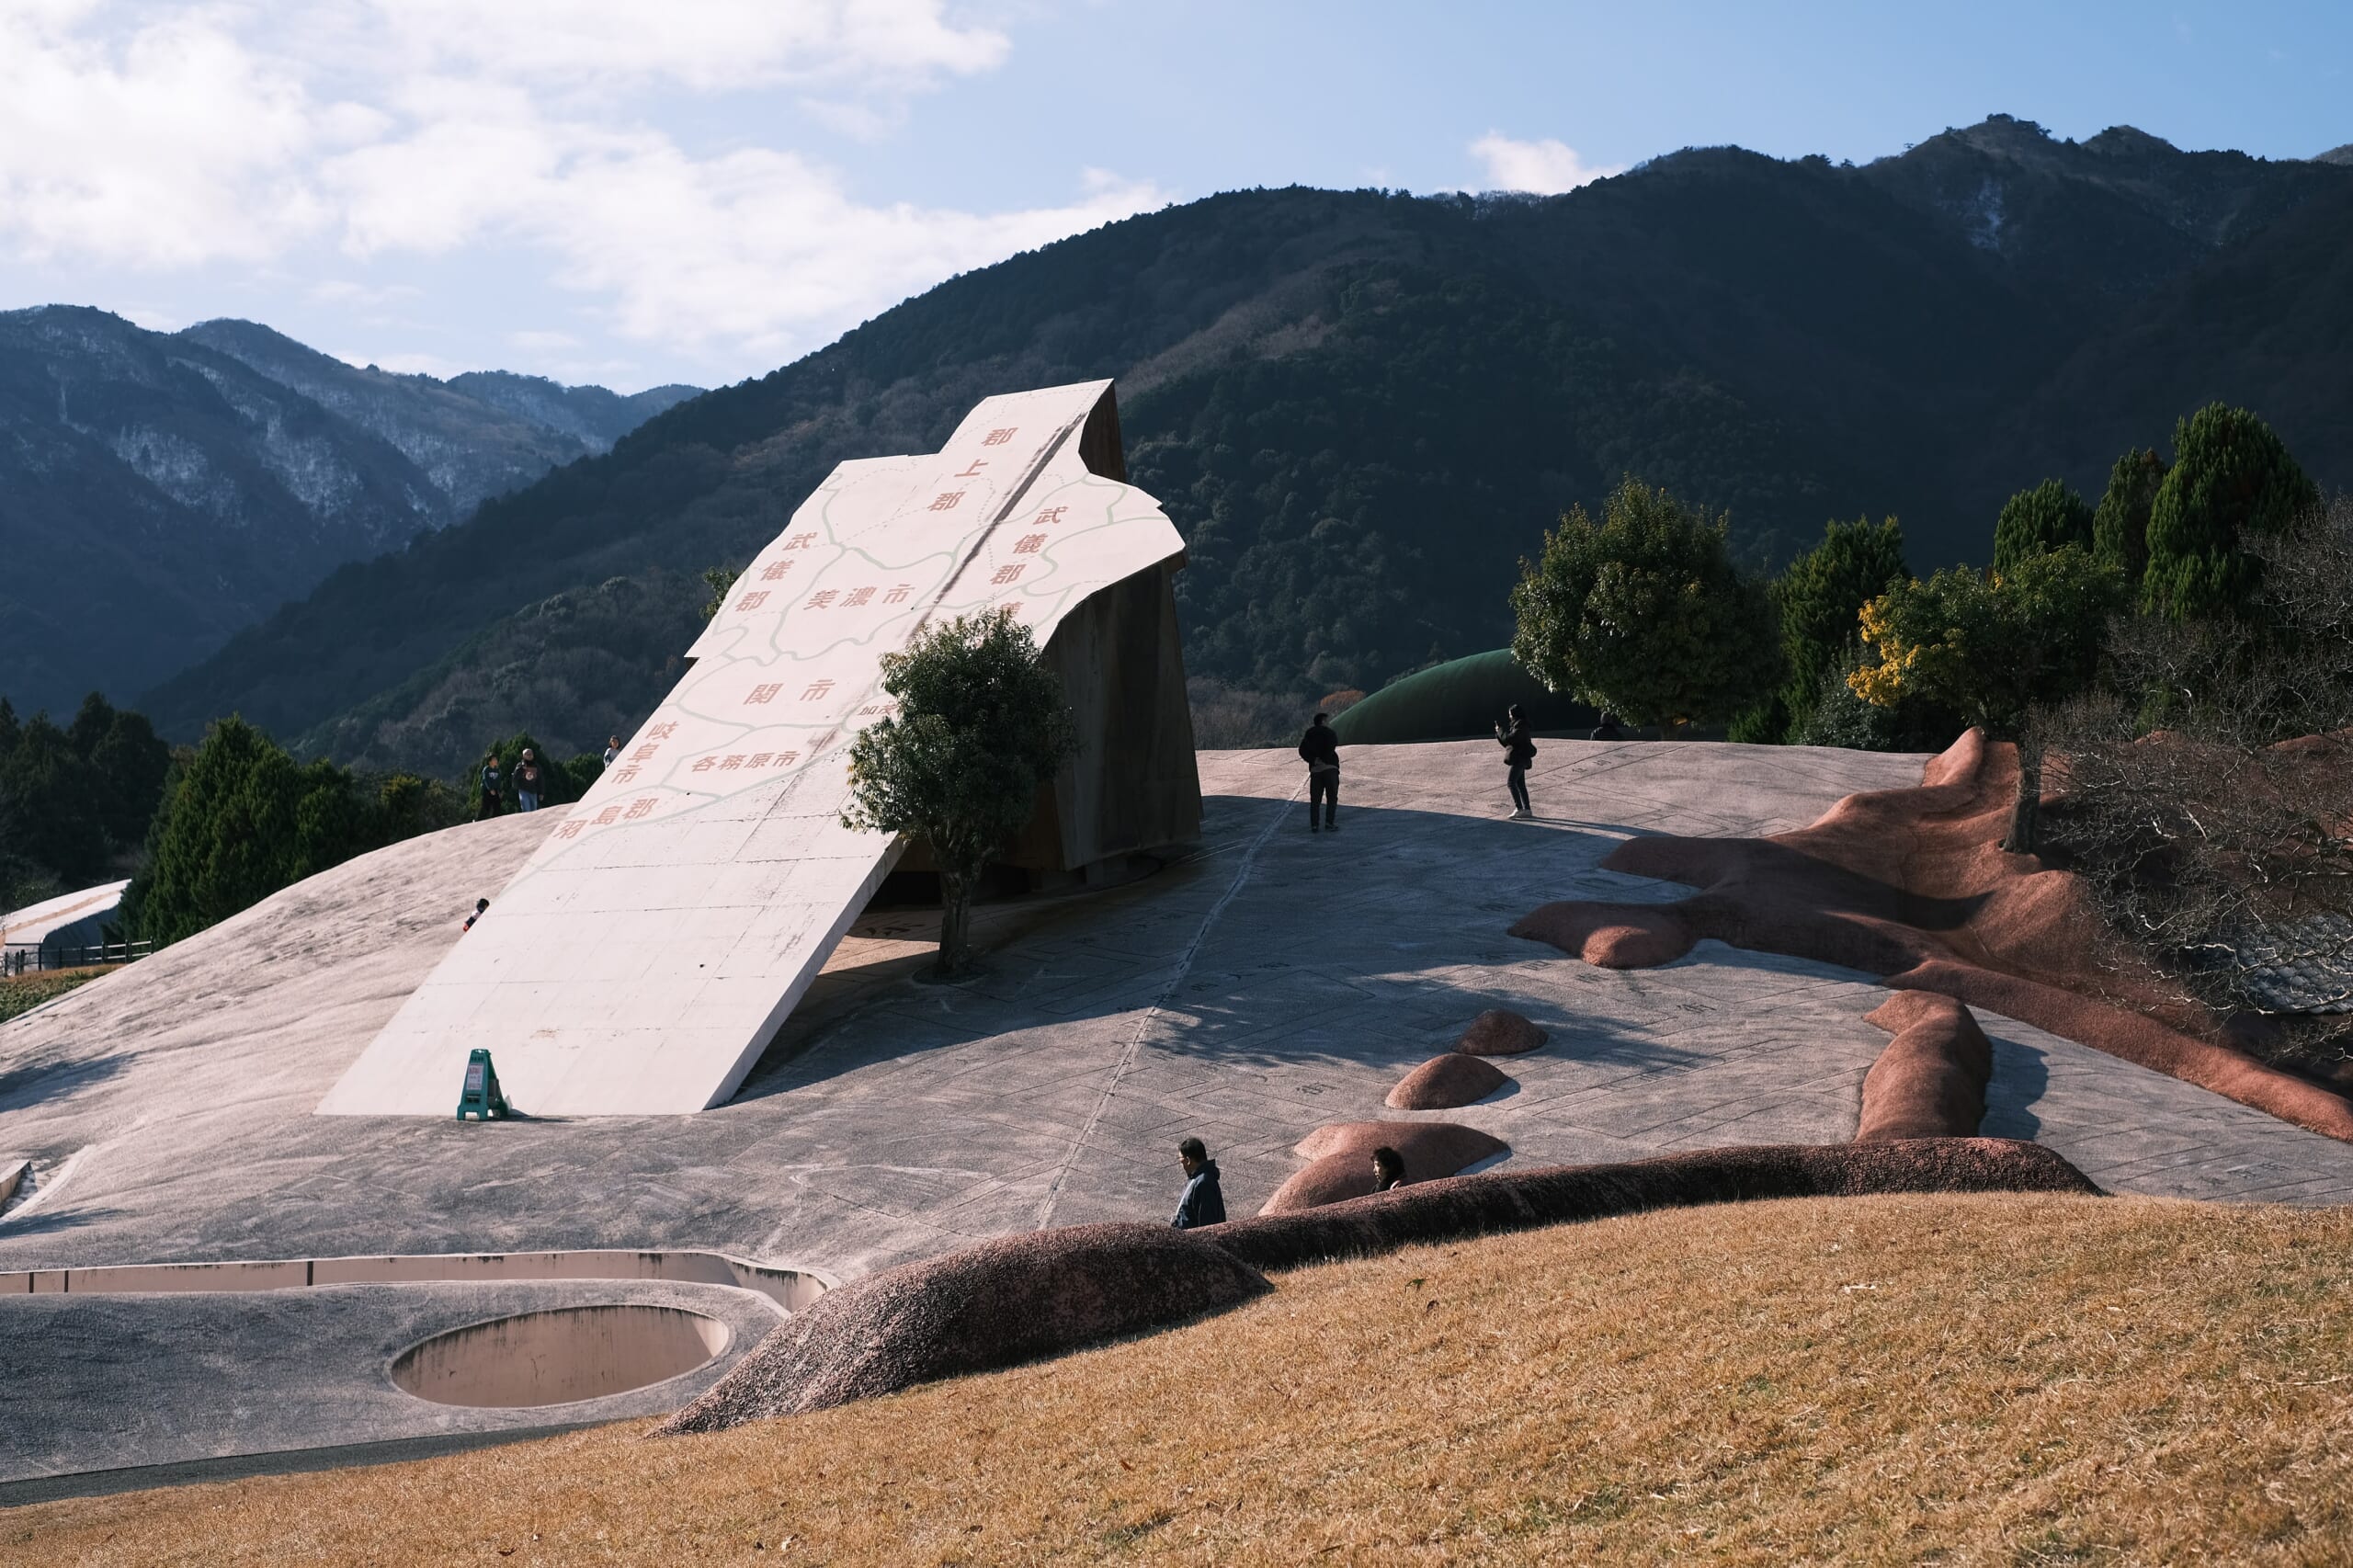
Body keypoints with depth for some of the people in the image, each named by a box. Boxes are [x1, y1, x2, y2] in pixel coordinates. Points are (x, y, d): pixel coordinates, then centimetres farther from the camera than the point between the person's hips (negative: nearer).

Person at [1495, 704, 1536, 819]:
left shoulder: (1520, 726, -14)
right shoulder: (1517, 725, 17)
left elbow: (1509, 738, -23)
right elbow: (1507, 743, 21)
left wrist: (1500, 730, -9)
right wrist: (1499, 732, 10)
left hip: (1520, 758, -10)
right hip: (1519, 759, 10)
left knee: (1511, 781, -15)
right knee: (1520, 784, 11)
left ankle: (1519, 808, -19)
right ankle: (1527, 809, 13)